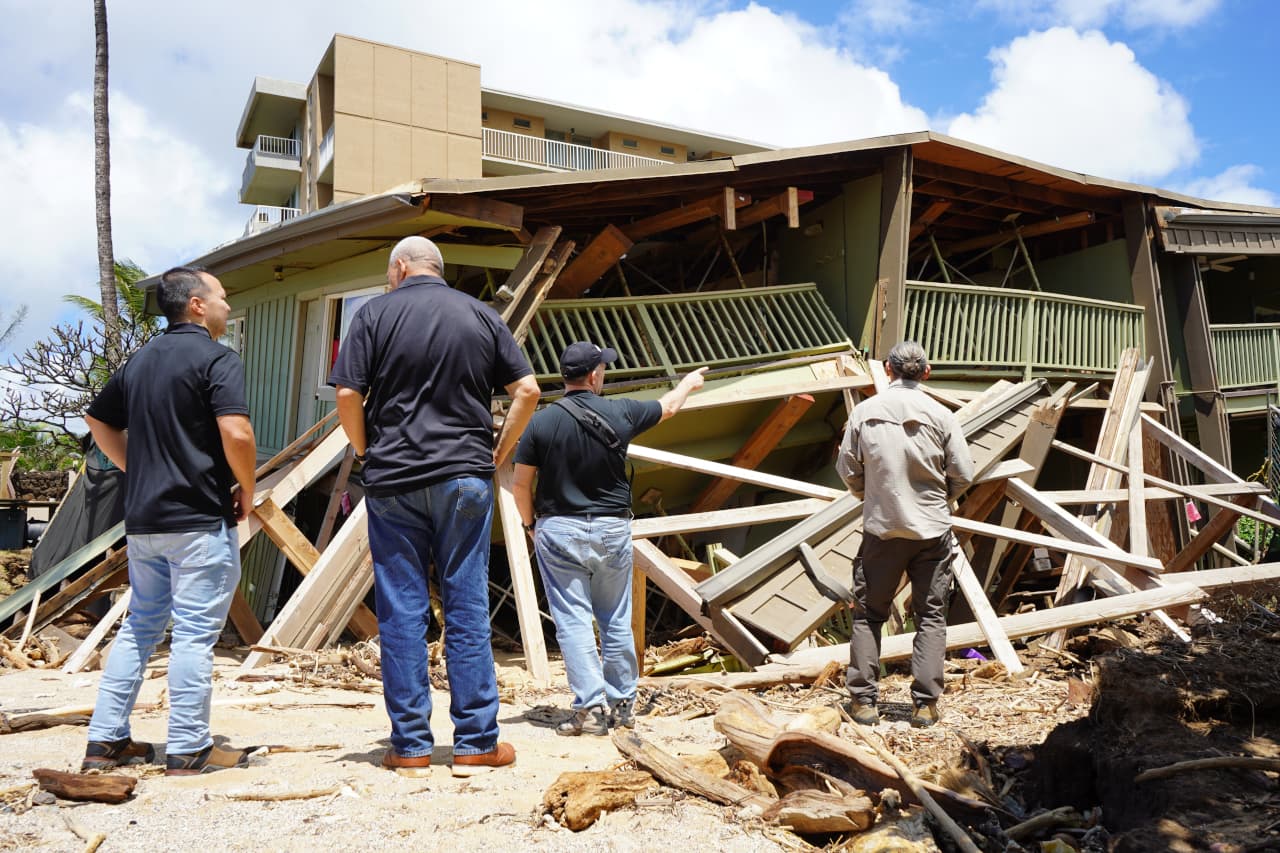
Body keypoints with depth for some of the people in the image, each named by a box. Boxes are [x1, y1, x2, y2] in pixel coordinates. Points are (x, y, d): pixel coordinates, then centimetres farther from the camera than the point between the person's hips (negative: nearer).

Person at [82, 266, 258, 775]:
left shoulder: (140, 361, 15)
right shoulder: (217, 359, -10)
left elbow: (98, 420, 23)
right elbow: (236, 434, -22)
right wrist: (247, 490, -7)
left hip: (143, 519, 8)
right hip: (200, 521, -8)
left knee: (139, 627, 16)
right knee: (195, 633, -2)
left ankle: (106, 741, 20)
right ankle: (188, 750, 4)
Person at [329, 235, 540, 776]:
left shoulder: (375, 313, 2)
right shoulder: (481, 316, 8)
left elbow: (347, 396, -6)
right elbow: (527, 391, 3)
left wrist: (365, 452, 9)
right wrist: (500, 451, 12)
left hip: (392, 481, -1)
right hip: (464, 477, 1)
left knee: (401, 613, 5)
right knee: (467, 609, 5)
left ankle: (410, 746, 10)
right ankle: (475, 743, 9)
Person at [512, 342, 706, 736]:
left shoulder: (542, 421, -8)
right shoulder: (620, 413, -4)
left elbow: (521, 485, -4)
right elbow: (668, 406, 16)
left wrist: (530, 525, 13)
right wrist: (688, 383, 36)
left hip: (558, 530, -2)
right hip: (612, 529, 2)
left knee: (573, 620, 1)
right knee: (616, 621, 13)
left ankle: (590, 707, -2)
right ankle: (622, 703, 23)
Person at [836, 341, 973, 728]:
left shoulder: (864, 412, -4)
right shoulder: (940, 415, -6)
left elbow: (847, 469, 1)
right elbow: (963, 475, -2)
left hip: (881, 527, 0)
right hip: (932, 530, 0)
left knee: (868, 614, 11)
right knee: (931, 616, 10)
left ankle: (863, 700, 11)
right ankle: (925, 703, 9)